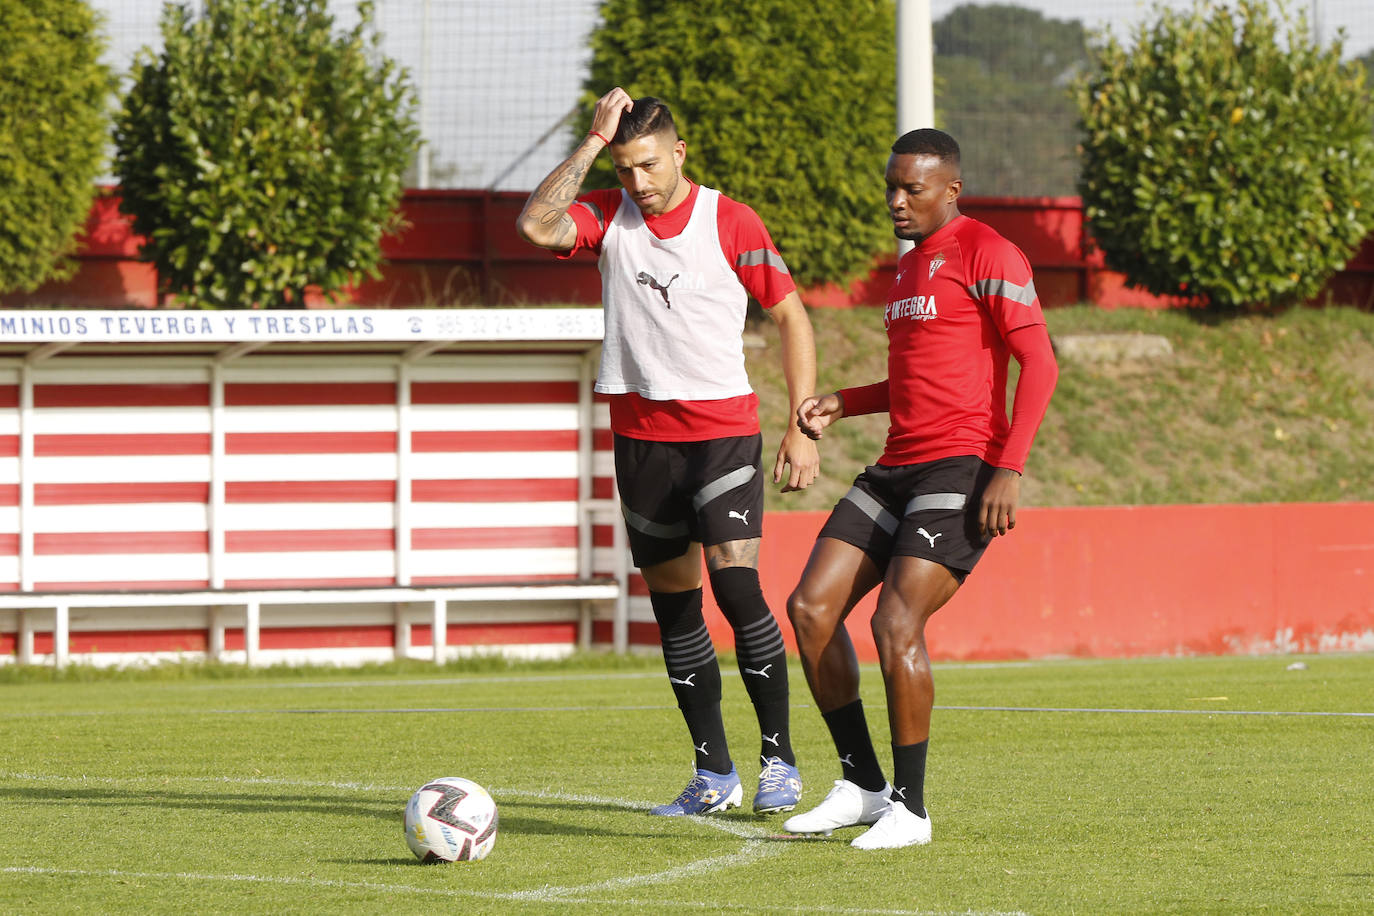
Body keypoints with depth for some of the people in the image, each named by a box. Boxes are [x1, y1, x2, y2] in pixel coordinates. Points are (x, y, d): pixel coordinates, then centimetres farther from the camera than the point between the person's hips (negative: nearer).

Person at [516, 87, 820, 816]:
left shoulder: (731, 223, -5)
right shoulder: (608, 216, 3)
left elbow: (792, 317, 2)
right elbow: (536, 226, -16)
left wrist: (803, 426, -4)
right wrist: (593, 142, -15)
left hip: (723, 428, -4)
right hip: (640, 434, 4)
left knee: (736, 584, -17)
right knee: (671, 601, 6)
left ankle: (779, 761, -7)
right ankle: (713, 774, 13)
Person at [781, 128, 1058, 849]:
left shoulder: (985, 254, -7)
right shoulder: (909, 267, 22)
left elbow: (1039, 362, -14)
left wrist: (1009, 467, -21)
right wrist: (841, 405, 15)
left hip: (964, 467, -9)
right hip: (897, 466, 9)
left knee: (896, 623, -20)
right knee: (810, 607, -2)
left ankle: (911, 808, -9)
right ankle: (863, 786, 7)